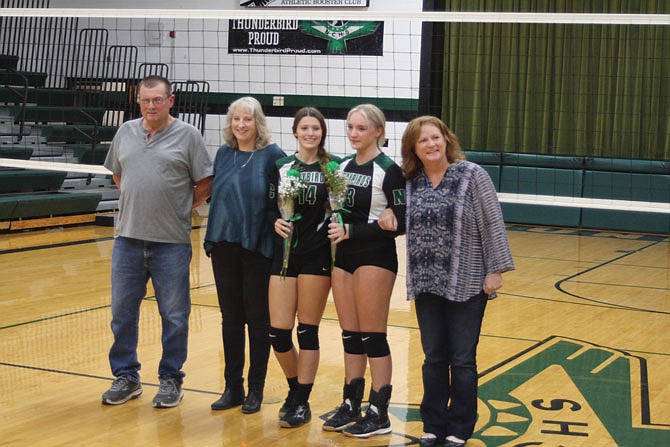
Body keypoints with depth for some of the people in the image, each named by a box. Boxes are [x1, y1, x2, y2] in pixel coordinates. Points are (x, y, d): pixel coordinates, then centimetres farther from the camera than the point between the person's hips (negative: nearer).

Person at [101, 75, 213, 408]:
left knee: (174, 315, 4)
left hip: (171, 241, -4)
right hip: (128, 239, 4)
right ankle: (126, 378, 23)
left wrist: (179, 209, 0)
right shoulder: (125, 133, 9)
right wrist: (138, 203, 12)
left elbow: (205, 184, -1)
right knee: (122, 312, 9)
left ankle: (171, 379, 18)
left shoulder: (187, 135, -3)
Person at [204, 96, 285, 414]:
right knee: (230, 316, 9)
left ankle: (255, 389, 14)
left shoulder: (272, 155, -6)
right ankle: (232, 387, 18)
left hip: (258, 246, -5)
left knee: (258, 317, 4)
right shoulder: (223, 154, 9)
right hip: (224, 245, 5)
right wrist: (211, 238, 10)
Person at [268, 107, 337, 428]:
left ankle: (302, 402, 13)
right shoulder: (282, 167, 8)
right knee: (278, 333, 0)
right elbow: (272, 206, 12)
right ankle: (295, 390, 25)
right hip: (285, 252, 3)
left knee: (307, 331, 2)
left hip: (317, 255, -3)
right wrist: (275, 222, -8)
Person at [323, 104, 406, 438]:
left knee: (372, 336, -2)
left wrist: (352, 231, -17)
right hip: (344, 256, 7)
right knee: (350, 335, 11)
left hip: (375, 258, -7)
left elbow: (400, 223, -14)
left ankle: (379, 414, 6)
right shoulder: (343, 166, 10)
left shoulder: (388, 171, -10)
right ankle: (351, 405, 20)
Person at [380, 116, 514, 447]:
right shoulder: (411, 183, 6)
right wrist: (390, 218, -1)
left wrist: (496, 270, -11)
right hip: (427, 285, 4)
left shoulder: (472, 175, -6)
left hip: (466, 285, -4)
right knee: (433, 359, 10)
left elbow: (492, 225, -7)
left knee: (462, 361, 4)